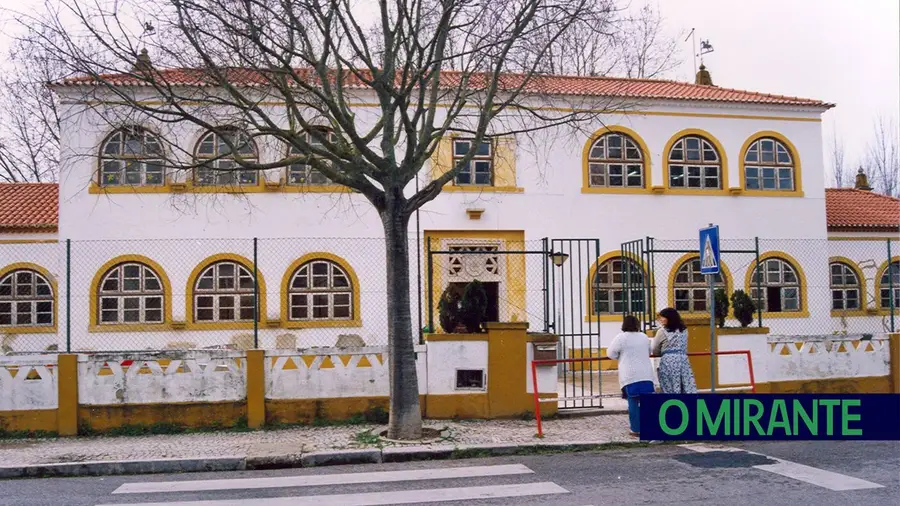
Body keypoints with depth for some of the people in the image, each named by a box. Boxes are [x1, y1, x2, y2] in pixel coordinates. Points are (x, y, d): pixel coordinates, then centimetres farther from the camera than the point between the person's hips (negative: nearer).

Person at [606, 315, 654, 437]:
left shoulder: (621, 338, -5)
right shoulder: (644, 337, 11)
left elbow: (611, 353, 1)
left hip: (630, 375, -4)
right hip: (646, 374, 4)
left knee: (633, 403, 0)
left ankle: (637, 429, 1)